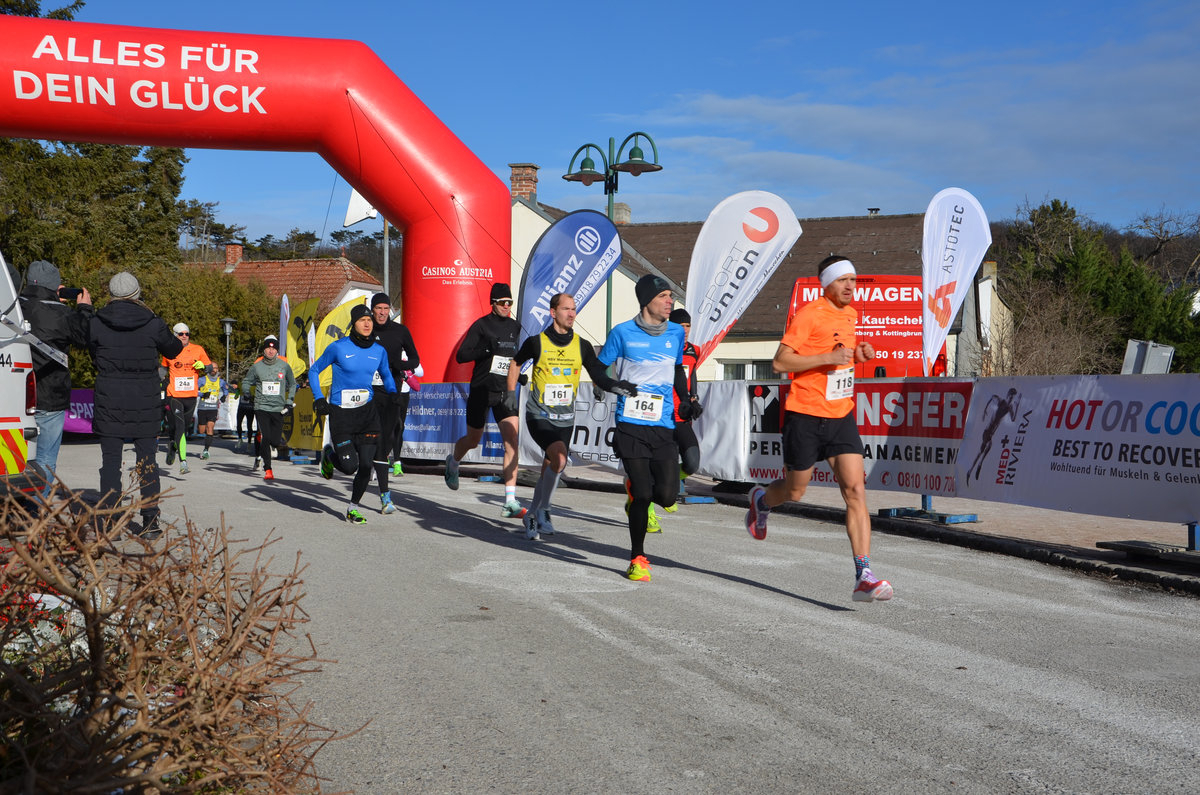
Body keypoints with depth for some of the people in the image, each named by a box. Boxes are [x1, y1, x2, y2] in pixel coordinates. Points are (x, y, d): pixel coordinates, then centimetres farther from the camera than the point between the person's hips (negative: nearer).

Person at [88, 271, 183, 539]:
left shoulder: (97, 323, -4)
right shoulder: (153, 323, -6)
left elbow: (94, 353, 11)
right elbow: (172, 349, 11)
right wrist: (180, 343, 34)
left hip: (109, 401, 0)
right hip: (145, 401, 0)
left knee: (110, 461, 5)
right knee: (146, 461, 7)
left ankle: (107, 522, 3)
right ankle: (150, 522, 8)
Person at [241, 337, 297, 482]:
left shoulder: (284, 366, 3)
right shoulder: (256, 367, 1)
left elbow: (292, 384, 17)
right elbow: (246, 382, 16)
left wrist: (289, 402, 10)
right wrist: (247, 393, 0)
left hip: (278, 408, 1)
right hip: (261, 407, -1)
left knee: (276, 442, -2)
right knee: (265, 438, -13)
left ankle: (260, 451, 34)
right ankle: (267, 470, -2)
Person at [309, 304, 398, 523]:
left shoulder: (379, 351, 4)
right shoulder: (338, 347, -6)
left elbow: (386, 376, 23)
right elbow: (314, 370, 6)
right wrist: (318, 398, -4)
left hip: (367, 411, 3)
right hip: (340, 413, -3)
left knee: (366, 463, -6)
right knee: (349, 466, -9)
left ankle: (353, 507, 15)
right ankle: (329, 455, 28)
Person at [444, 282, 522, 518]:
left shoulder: (515, 327, 8)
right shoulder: (481, 326, -6)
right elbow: (461, 356, -10)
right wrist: (484, 349, -24)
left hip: (504, 392, 3)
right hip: (481, 391, -3)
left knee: (512, 441, -13)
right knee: (473, 441, 13)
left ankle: (510, 501, -14)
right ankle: (453, 462, 50)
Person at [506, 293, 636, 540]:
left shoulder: (582, 346, 1)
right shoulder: (536, 342, -5)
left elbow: (598, 375, -4)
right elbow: (516, 363, 14)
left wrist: (615, 385, -23)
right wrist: (511, 392, 12)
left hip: (565, 418, 4)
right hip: (539, 415, -4)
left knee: (550, 469, 9)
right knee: (559, 458, -24)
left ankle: (532, 516, 29)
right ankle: (543, 510, -6)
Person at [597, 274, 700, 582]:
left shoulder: (676, 333, 10)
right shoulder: (623, 332, -1)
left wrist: (686, 400, 15)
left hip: (664, 427, 3)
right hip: (631, 426, -3)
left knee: (667, 496, -7)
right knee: (642, 494, -9)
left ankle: (637, 492, 30)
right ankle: (637, 558, 12)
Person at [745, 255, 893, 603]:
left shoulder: (850, 314, 12)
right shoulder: (808, 314, -12)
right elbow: (780, 362, -16)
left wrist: (857, 354, 8)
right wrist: (827, 358, -23)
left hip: (841, 417, 5)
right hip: (805, 416, -5)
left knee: (856, 489, -9)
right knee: (794, 492, 10)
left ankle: (863, 577, -12)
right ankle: (761, 500, 47)